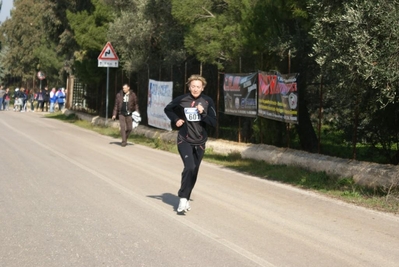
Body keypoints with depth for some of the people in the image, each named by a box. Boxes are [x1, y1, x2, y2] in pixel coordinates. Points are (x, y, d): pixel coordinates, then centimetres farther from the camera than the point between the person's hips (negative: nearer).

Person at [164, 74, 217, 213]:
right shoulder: (181, 100, -7)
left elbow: (213, 122, -7)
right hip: (184, 140, -3)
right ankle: (183, 198, -13)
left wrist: (203, 113, -21)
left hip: (200, 142, 3)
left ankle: (186, 198, 28)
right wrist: (176, 120, -2)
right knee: (190, 167, -23)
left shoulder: (208, 102, -5)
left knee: (194, 172, 11)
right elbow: (167, 109, 12)